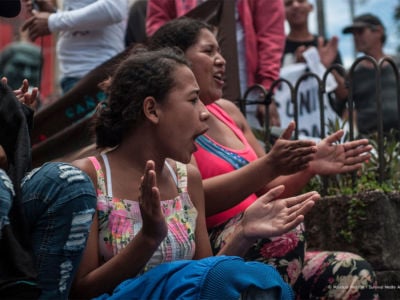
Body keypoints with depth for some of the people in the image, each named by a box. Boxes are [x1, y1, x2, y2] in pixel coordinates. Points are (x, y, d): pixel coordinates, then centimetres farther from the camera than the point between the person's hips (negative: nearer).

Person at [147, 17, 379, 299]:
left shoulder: (227, 112, 18)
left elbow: (268, 191, 23)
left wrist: (309, 166, 5)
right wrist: (269, 165, -28)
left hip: (259, 250, 8)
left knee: (354, 273, -11)